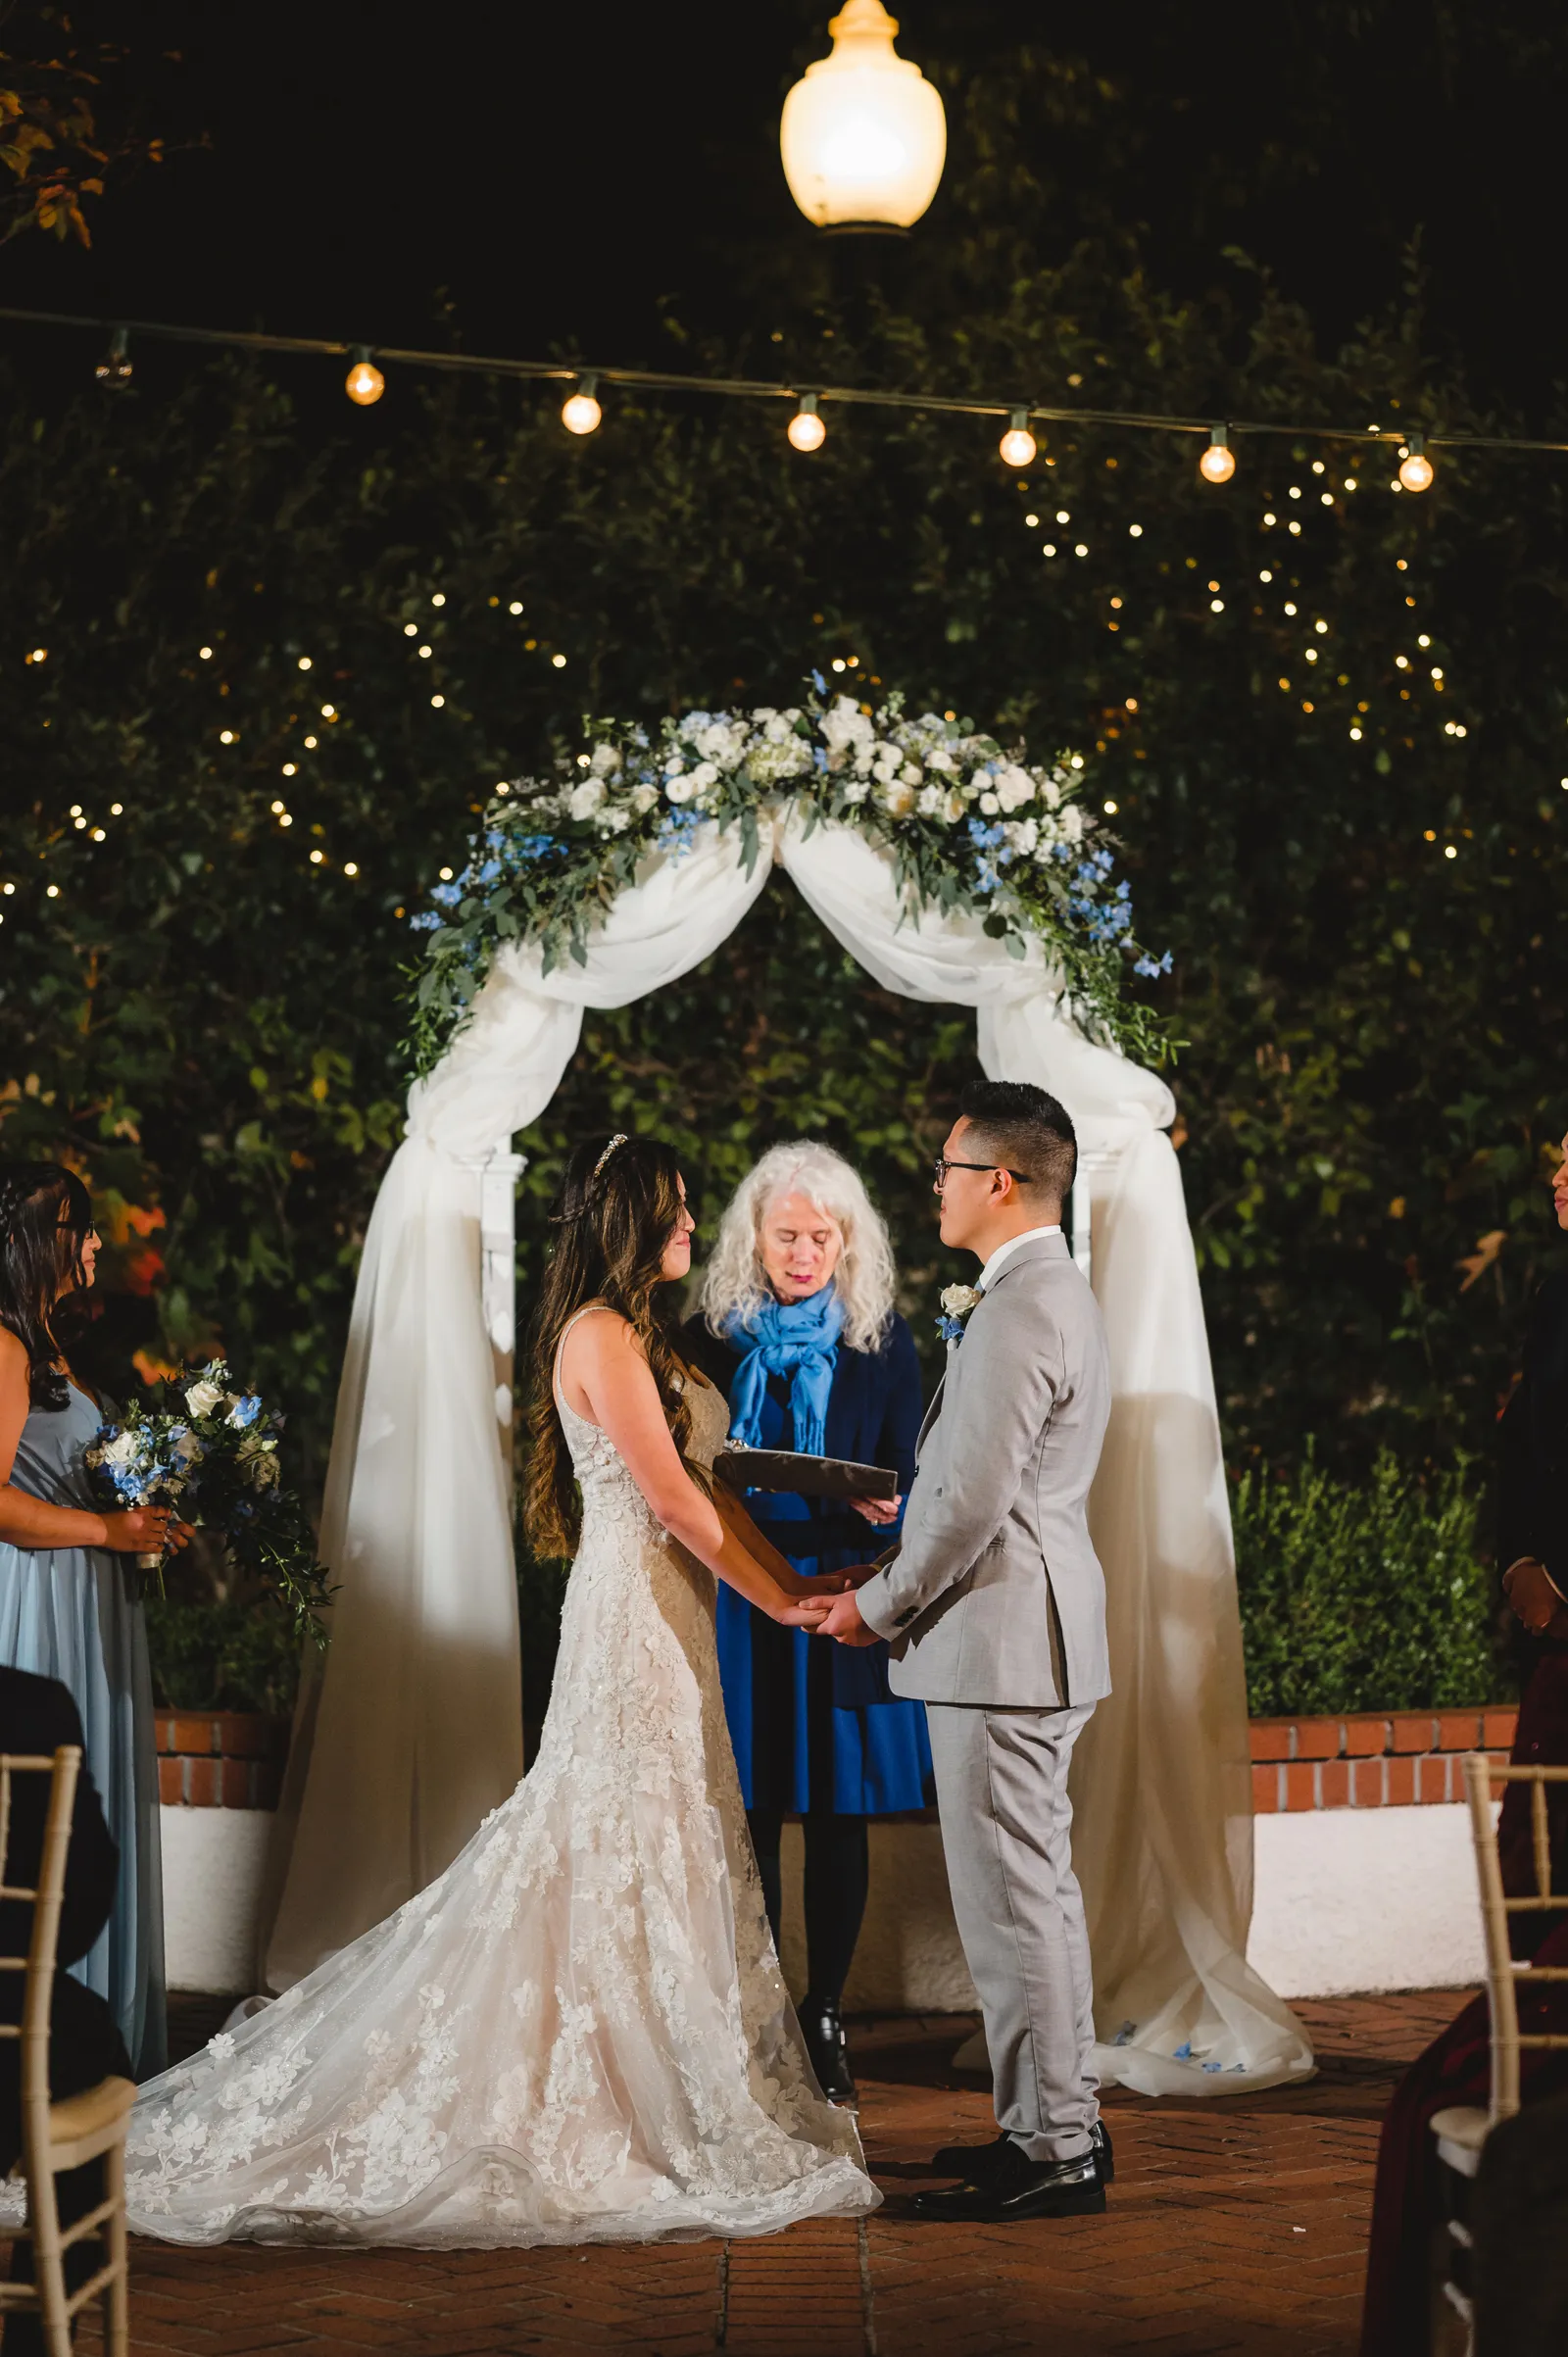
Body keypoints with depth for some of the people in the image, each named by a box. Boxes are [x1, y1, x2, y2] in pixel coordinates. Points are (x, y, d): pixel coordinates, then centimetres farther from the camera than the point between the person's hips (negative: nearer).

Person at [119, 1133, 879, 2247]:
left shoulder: (642, 1336, 16)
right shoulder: (600, 1333, -14)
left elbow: (701, 1485, 16)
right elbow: (672, 1495, -16)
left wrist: (799, 1577, 8)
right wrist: (780, 1601, -9)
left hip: (669, 1611, 10)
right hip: (633, 1611, -10)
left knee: (664, 1849, 11)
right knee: (623, 1849, -5)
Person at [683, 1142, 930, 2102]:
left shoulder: (884, 1341, 3)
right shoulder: (714, 1337, 5)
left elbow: (909, 1480, 4)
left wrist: (884, 1510, -18)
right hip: (739, 1603, 0)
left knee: (839, 1816, 4)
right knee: (748, 1819, 3)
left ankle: (824, 2015, 14)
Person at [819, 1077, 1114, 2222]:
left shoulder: (1018, 1313, -19)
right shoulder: (1056, 1293, 15)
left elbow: (974, 1502, -21)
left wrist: (880, 1604, -9)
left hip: (1000, 1643, -11)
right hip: (1038, 1642, 11)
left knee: (1013, 1902, -5)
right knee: (1042, 1891, 16)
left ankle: (1050, 2153, 0)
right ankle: (1063, 2122, 25)